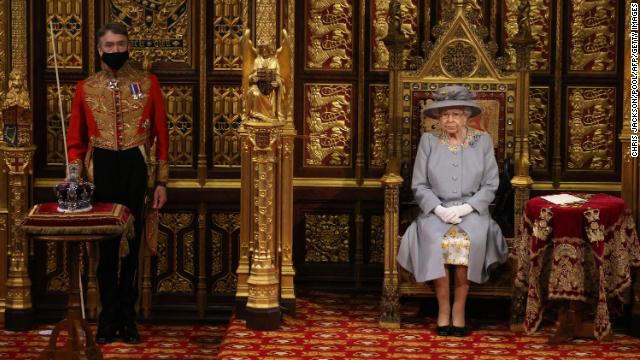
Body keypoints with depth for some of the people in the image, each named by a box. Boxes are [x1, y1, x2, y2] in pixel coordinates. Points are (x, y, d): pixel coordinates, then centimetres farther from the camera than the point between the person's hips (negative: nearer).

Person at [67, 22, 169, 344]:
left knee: (132, 246, 5)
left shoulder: (148, 83, 3)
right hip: (101, 170, 1)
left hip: (136, 170, 0)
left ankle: (128, 318, 15)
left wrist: (161, 181, -1)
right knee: (106, 247, 5)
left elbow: (161, 133, 3)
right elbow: (76, 139, 7)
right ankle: (109, 319, 14)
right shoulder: (85, 89, 6)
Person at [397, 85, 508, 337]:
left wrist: (466, 208, -12)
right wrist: (439, 208, -13)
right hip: (436, 210, 0)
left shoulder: (483, 141, 8)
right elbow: (419, 185, 4)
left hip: (472, 210, 0)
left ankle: (459, 309, -21)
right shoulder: (428, 141, 8)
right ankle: (443, 308, -22)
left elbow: (490, 185, 4)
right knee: (434, 238, -34)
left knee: (470, 239, -34)